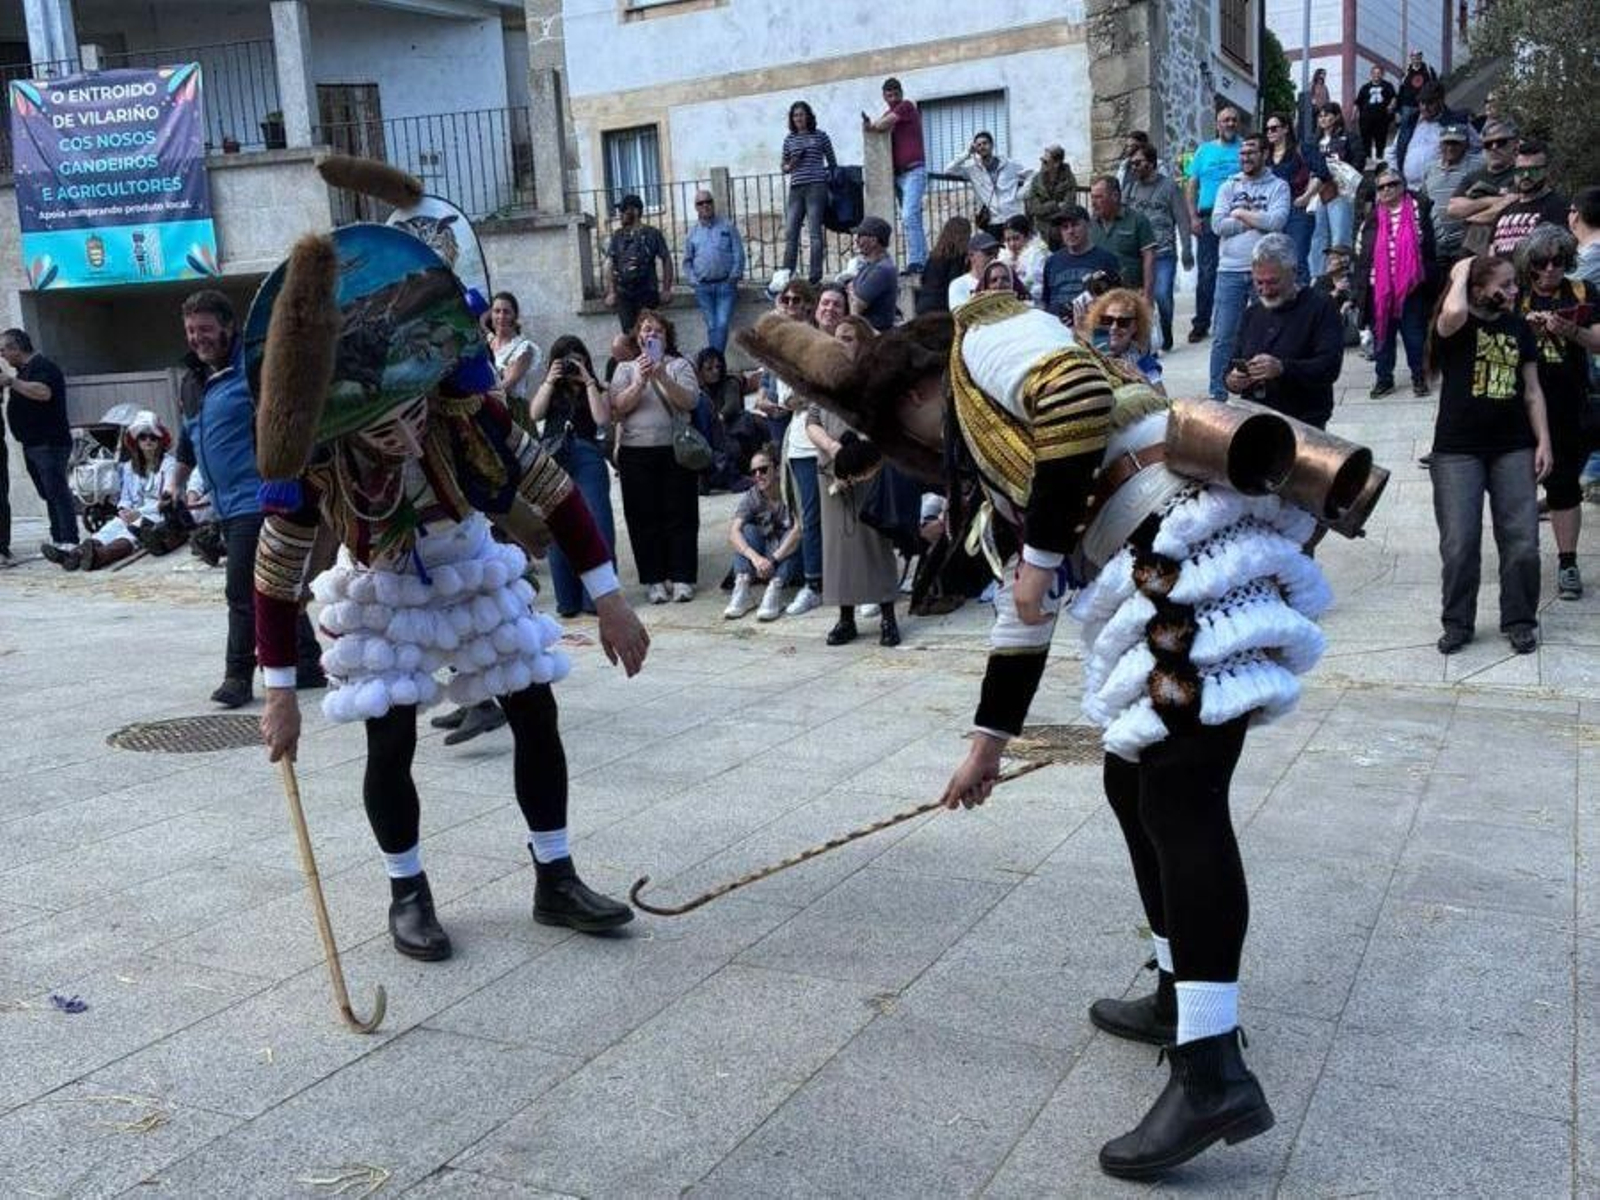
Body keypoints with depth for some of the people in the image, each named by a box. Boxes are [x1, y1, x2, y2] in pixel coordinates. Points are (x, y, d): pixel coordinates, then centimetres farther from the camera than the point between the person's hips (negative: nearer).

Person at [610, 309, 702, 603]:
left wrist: (663, 378, -18)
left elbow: (690, 401, -6)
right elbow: (618, 408, -2)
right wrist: (640, 382, -15)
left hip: (675, 449, -1)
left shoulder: (679, 365, 9)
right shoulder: (625, 368, 12)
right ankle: (654, 579, 7)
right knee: (644, 518, 1)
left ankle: (681, 578, 5)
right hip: (636, 451, 1)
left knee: (680, 515, -1)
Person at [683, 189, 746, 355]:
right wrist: (692, 280, 2)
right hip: (703, 287, 2)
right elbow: (687, 260, 15)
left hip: (725, 284, -2)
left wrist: (734, 276, -7)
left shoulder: (727, 226, 4)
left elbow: (739, 254, 2)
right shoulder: (692, 231, 11)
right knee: (712, 326, 5)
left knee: (722, 324, -12)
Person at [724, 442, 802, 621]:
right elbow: (733, 533, -20)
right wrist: (755, 557, -39)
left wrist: (774, 560, -39)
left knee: (792, 535, -30)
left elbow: (799, 530, -29)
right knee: (748, 529, -21)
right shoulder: (751, 497, -4)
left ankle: (775, 589, -44)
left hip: (790, 558, -3)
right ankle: (742, 587, -35)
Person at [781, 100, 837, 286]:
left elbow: (832, 162, 13)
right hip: (796, 189, 4)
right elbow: (784, 167, 19)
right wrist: (791, 165, -2)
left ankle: (815, 276, -5)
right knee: (790, 233, -1)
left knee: (814, 232, -6)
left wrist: (830, 179, 6)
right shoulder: (789, 139, 14)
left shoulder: (820, 136, 6)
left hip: (816, 187, -3)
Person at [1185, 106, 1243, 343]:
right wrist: (1193, 216, 0)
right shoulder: (1204, 150, 13)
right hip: (1208, 218, 1)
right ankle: (1201, 324, 5)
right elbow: (1191, 185, 11)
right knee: (1207, 272, 1)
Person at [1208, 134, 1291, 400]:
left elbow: (1276, 221, -13)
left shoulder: (1278, 186, 4)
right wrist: (1257, 220, -5)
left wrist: (1240, 213, -4)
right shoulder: (1228, 187, 12)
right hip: (1230, 270, 2)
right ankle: (1217, 394, 5)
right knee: (1223, 336, 0)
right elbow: (1218, 225, -2)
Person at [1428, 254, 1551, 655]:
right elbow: (1453, 312, -31)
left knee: (1522, 542, 2)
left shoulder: (1519, 328, 9)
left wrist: (1543, 442, 3)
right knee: (1458, 543, -2)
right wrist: (1460, 274, -12)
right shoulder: (1455, 326, -4)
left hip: (1513, 449, 4)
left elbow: (1532, 390, 11)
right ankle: (1457, 623, 14)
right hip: (1457, 451, -4)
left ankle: (1519, 621, 18)